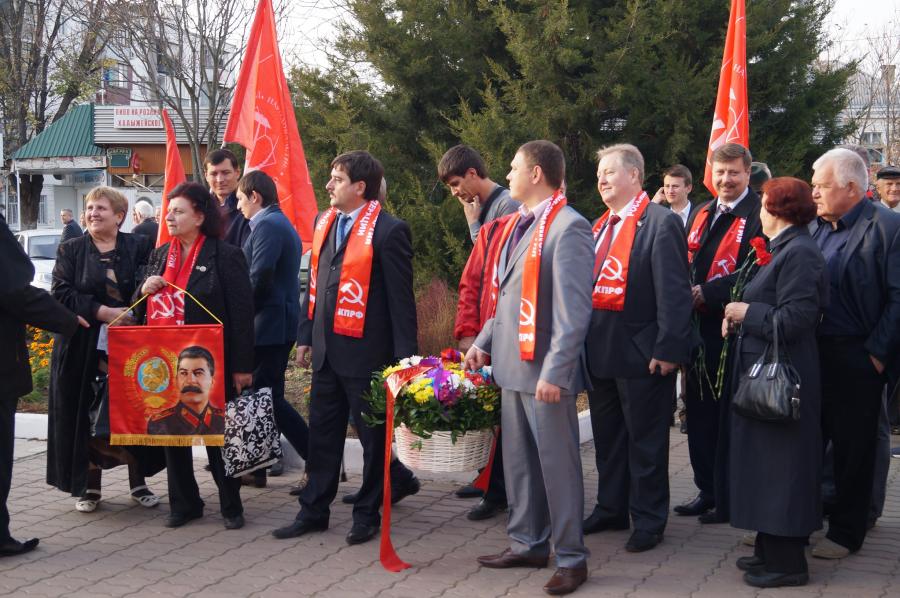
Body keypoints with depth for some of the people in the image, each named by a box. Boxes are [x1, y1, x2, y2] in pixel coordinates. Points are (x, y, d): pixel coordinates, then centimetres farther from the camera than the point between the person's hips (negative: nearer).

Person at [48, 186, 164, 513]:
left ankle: (139, 482, 15)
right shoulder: (70, 250, 6)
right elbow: (61, 293, -5)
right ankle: (89, 486, 11)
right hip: (85, 347, 0)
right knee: (87, 416, 0)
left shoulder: (139, 247, 6)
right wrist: (103, 312, -16)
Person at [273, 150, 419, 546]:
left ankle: (367, 514, 20)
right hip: (326, 350, 7)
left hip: (366, 352, -7)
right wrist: (305, 336, 12)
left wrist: (404, 357, -13)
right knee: (322, 434, 13)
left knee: (374, 436, 8)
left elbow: (400, 299, -12)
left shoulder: (388, 231, -12)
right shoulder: (324, 222, 10)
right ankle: (314, 511, 24)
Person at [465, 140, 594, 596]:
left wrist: (554, 372, -23)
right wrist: (483, 342, 13)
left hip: (544, 369, -8)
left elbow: (573, 309, -19)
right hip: (512, 364, 8)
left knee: (557, 463, 0)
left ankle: (570, 558, 11)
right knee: (518, 460, 15)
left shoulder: (567, 227, -15)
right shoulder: (516, 224, 13)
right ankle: (527, 543, 27)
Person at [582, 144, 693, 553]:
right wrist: (585, 341, 12)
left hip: (640, 352, -8)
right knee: (607, 436, 17)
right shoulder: (599, 226, 15)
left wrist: (669, 349, -21)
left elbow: (674, 290, -16)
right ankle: (611, 509, 30)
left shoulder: (662, 223, -11)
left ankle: (649, 519, 14)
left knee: (645, 439, 3)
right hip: (600, 350, 8)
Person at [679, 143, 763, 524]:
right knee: (700, 414, 13)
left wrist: (707, 293, -19)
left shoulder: (758, 215, -10)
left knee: (730, 419, 1)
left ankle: (728, 499, 11)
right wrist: (686, 294, 0)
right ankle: (707, 490, 25)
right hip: (699, 329, 8)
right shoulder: (701, 215, 15)